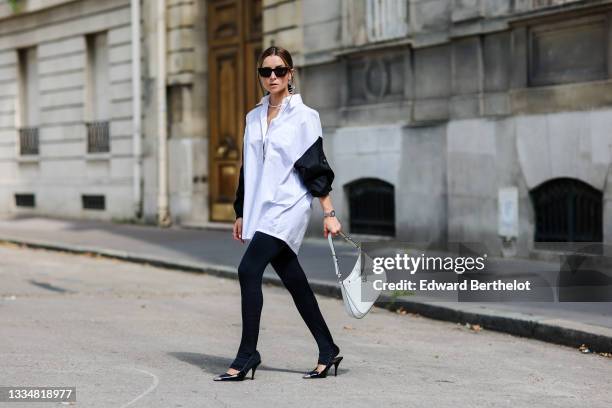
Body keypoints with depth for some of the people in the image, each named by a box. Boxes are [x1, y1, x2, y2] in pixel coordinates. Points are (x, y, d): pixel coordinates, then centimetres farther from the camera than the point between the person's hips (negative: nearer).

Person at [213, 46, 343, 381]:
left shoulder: (304, 117, -3)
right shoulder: (254, 118, 14)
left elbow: (315, 168, -5)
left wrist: (328, 214, -6)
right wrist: (241, 213, 18)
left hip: (289, 207, -6)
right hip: (260, 210, 6)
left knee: (248, 269, -18)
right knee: (294, 282, 9)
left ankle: (247, 356, -13)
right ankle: (328, 351, 18)